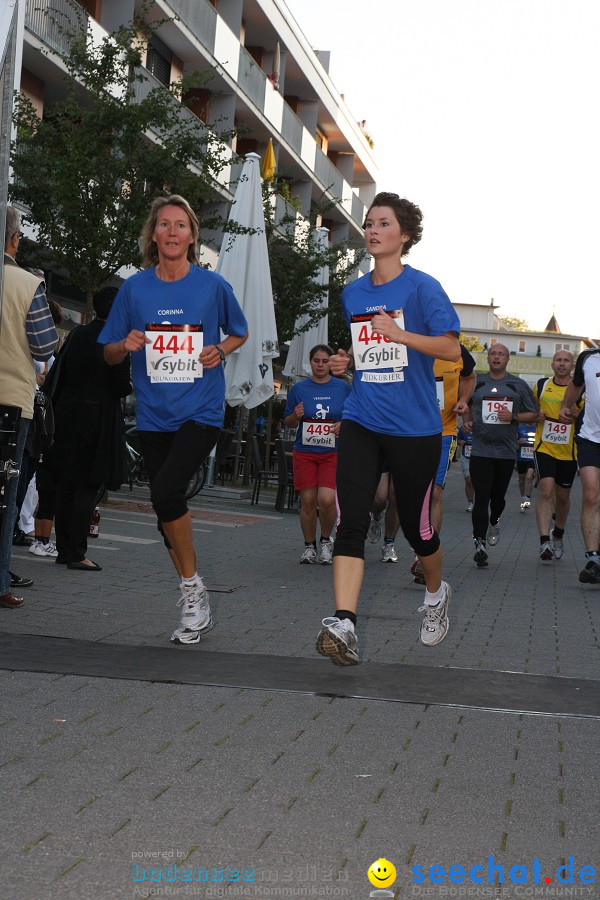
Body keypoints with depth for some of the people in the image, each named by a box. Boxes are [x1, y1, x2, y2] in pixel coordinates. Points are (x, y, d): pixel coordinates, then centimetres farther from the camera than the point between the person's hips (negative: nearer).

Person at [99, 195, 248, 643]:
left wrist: (220, 350, -5)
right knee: (166, 505, 8)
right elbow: (109, 354, 10)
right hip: (154, 415, 4)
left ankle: (192, 585, -4)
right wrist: (125, 345, -13)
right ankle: (196, 607, 22)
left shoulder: (213, 285, -1)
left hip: (201, 411, -4)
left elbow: (240, 332, 16)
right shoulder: (135, 288, 3)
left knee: (166, 490, -24)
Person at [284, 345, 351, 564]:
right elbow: (288, 422, 10)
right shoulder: (299, 388, 5)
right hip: (304, 451, 1)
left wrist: (344, 425, -8)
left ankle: (326, 541, 10)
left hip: (333, 452, -1)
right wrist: (296, 416, -11)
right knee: (308, 501, -2)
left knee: (326, 499, -15)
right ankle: (309, 546, 17)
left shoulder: (343, 388, 4)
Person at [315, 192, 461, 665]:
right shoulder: (352, 293, 12)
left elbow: (452, 348, -14)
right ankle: (344, 626, -20)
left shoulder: (422, 287, -6)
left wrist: (400, 334, -25)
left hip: (415, 427, -4)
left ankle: (436, 593, 39)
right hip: (361, 423, 4)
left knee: (415, 524, 9)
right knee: (351, 522, -13)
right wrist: (345, 362, 6)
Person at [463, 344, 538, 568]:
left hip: (506, 451, 1)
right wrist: (466, 420, 3)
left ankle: (494, 522, 44)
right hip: (480, 449, -1)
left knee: (498, 495, 12)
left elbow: (533, 414, 8)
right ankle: (479, 543, -14)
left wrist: (513, 417, -9)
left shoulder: (518, 385, 7)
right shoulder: (475, 382, 8)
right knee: (481, 497, -11)